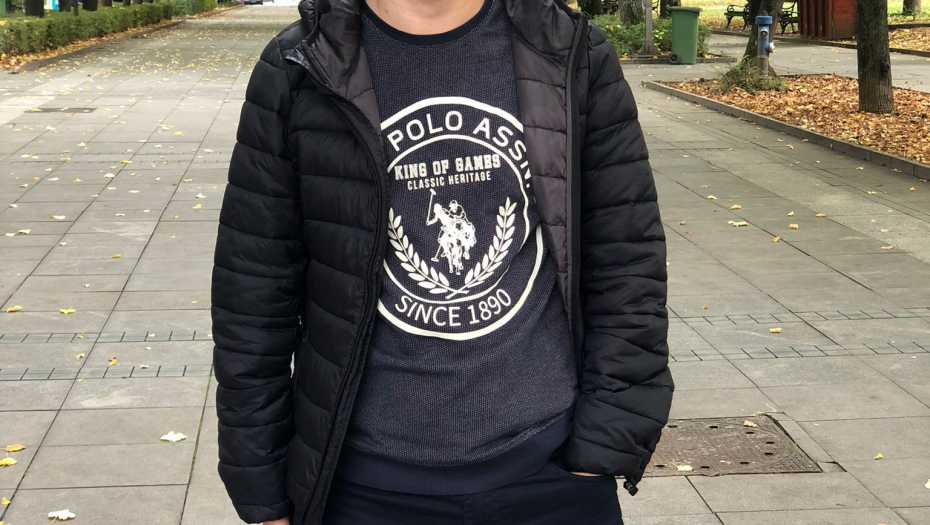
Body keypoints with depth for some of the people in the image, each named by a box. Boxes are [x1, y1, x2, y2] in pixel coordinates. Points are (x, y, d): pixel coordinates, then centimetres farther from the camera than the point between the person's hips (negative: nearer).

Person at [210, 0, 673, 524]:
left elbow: (627, 267, -1)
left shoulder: (576, 55, -4)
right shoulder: (297, 72, -6)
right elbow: (256, 293, -2)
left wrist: (606, 449, -5)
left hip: (552, 467, 1)